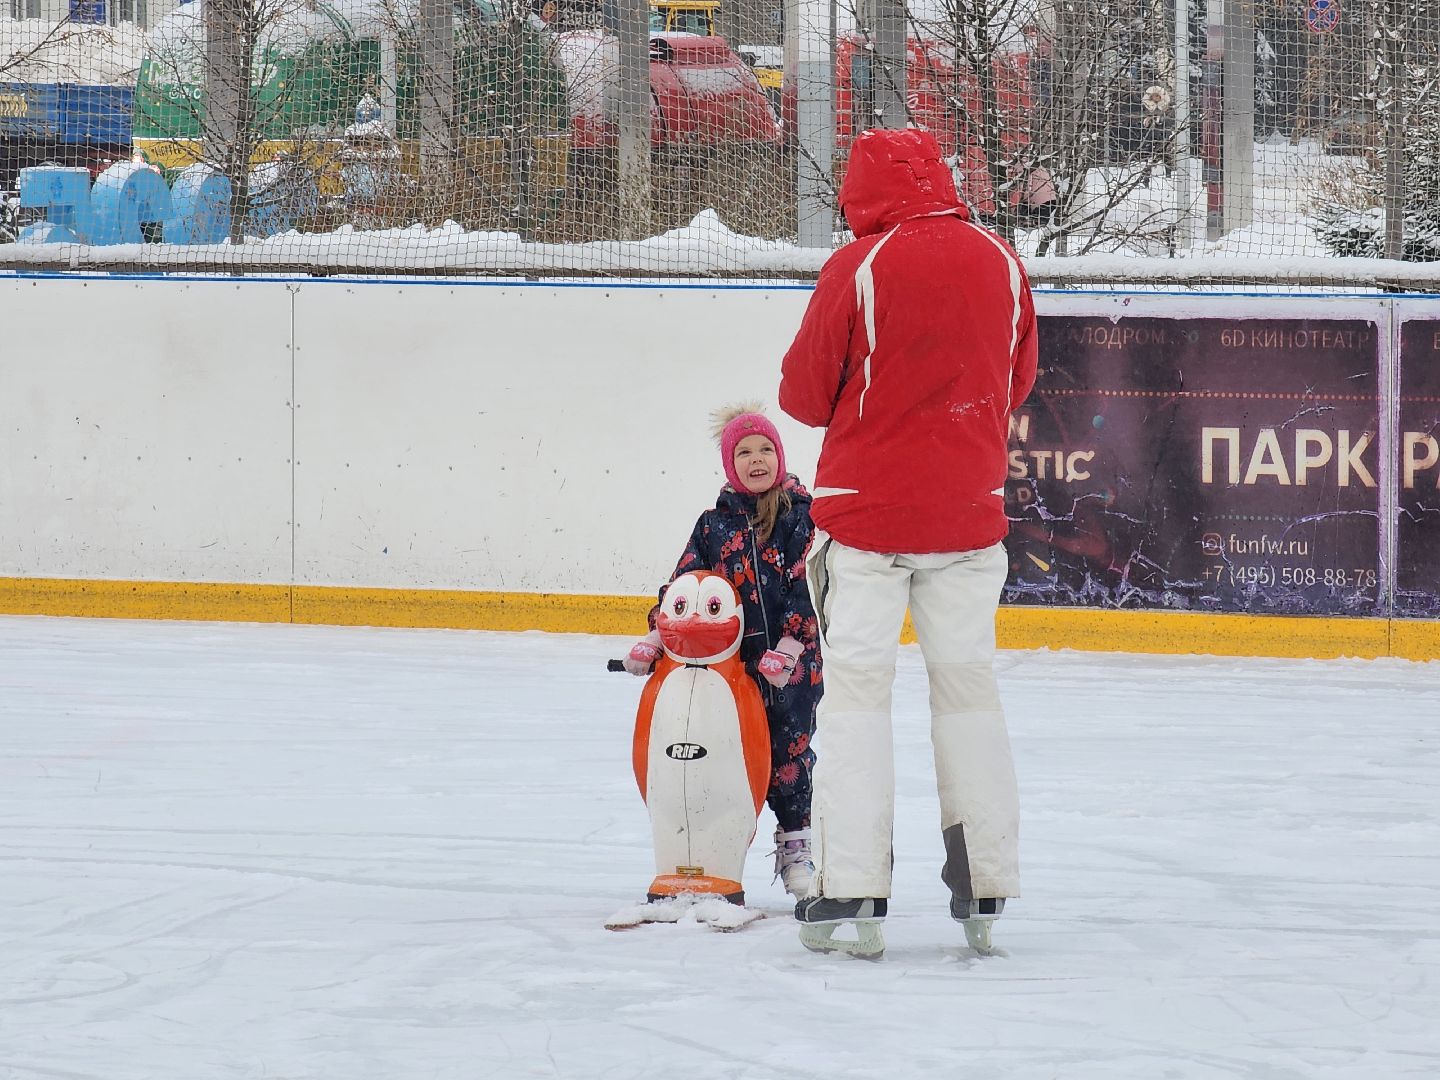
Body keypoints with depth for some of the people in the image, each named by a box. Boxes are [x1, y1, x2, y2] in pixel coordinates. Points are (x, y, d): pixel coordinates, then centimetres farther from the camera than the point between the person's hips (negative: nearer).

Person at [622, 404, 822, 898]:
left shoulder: (802, 514, -3)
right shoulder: (715, 523, 7)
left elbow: (808, 585, -9)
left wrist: (789, 645, -18)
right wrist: (655, 636, -5)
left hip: (792, 659, -3)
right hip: (729, 660, 3)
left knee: (789, 751, 3)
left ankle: (795, 843, 16)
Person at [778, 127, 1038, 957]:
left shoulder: (859, 267, -13)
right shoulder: (1000, 263, 0)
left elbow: (805, 393, -7)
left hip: (866, 507, -4)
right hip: (969, 508, 4)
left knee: (858, 688, 2)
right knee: (968, 685, 13)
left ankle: (854, 888, -4)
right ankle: (985, 886, 15)